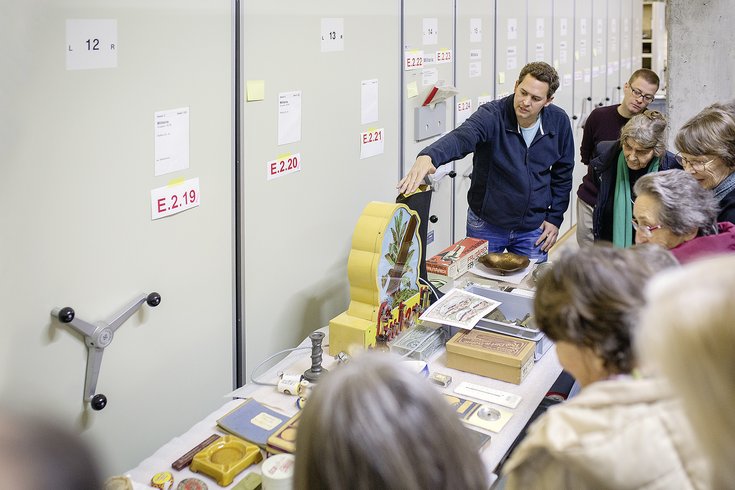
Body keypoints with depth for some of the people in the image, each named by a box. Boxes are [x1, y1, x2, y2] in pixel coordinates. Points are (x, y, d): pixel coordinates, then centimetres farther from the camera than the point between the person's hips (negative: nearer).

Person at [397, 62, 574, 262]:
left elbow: (562, 173, 6)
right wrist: (428, 156, -60)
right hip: (487, 225, -2)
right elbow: (461, 137, -40)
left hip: (533, 228, 2)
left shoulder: (559, 122, -7)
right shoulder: (492, 115, -20)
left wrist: (554, 218, 2)